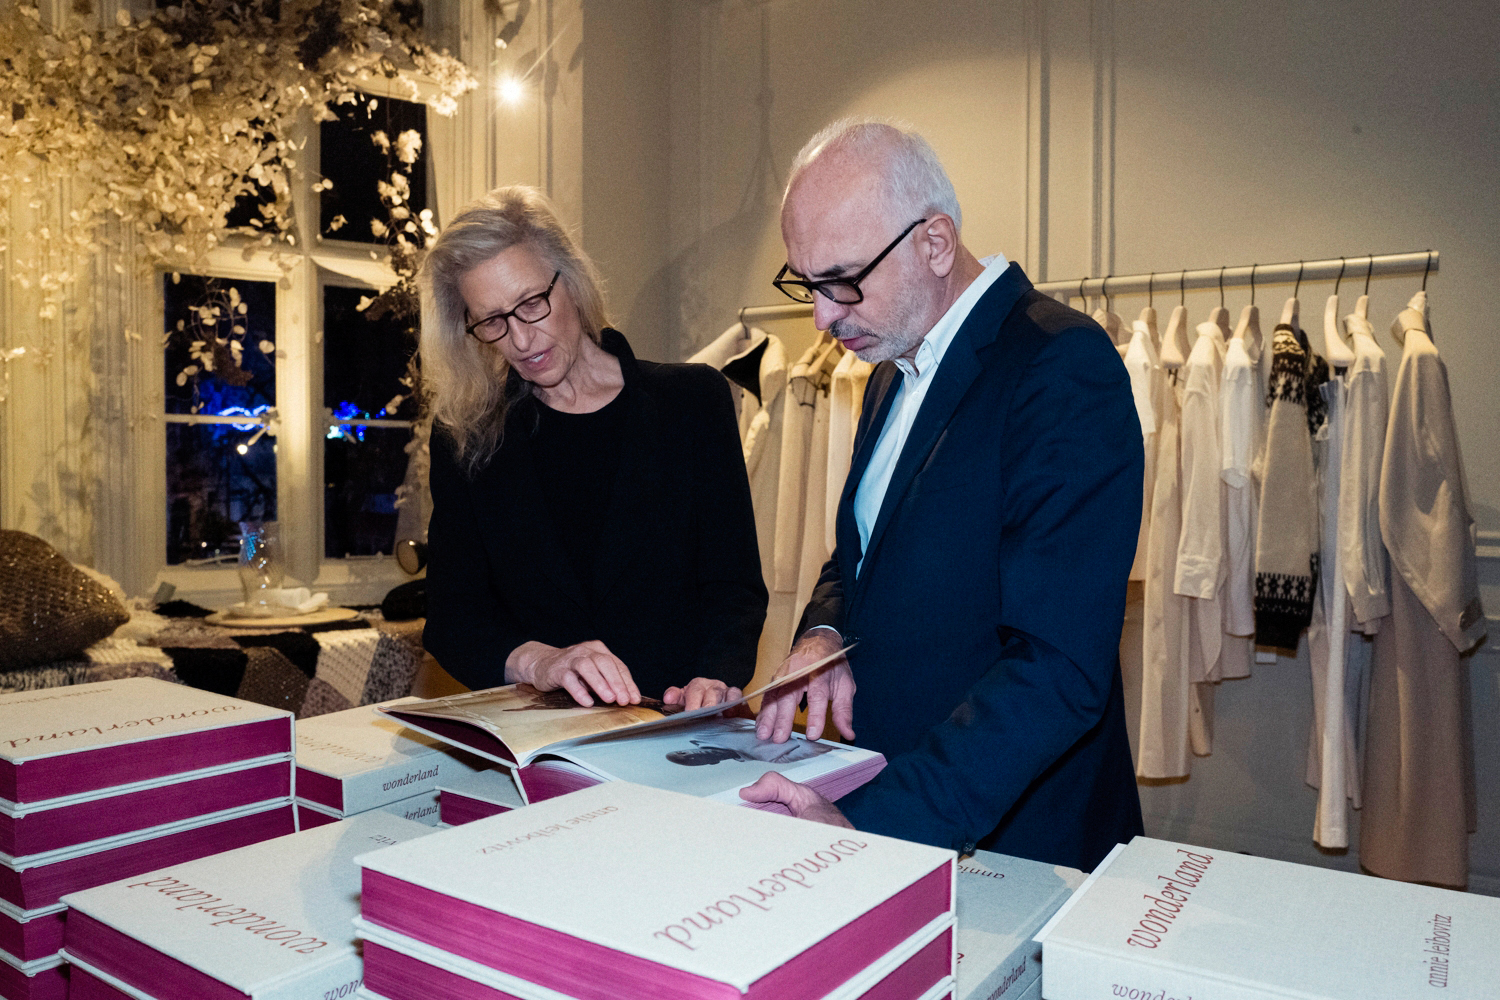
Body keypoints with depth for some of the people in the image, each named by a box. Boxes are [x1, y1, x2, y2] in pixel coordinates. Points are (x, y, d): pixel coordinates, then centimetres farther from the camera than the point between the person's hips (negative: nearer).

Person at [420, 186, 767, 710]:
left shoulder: (692, 401, 5)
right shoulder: (465, 438, 8)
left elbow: (735, 585, 0)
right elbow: (451, 616, 2)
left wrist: (715, 678, -19)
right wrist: (536, 661, -18)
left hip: (677, 728, 0)